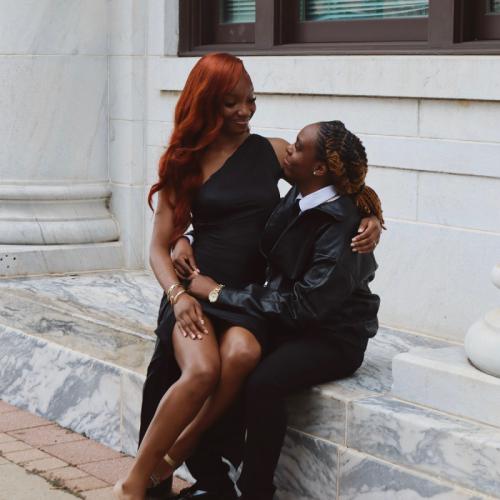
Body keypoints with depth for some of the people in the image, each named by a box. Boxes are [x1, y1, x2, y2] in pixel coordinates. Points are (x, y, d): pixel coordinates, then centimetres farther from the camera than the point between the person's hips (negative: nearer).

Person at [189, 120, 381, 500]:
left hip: (332, 339, -7)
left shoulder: (341, 229, -21)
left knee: (264, 383, -33)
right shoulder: (299, 199, 1)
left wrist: (219, 293, -19)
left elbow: (303, 305, -24)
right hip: (290, 325, 7)